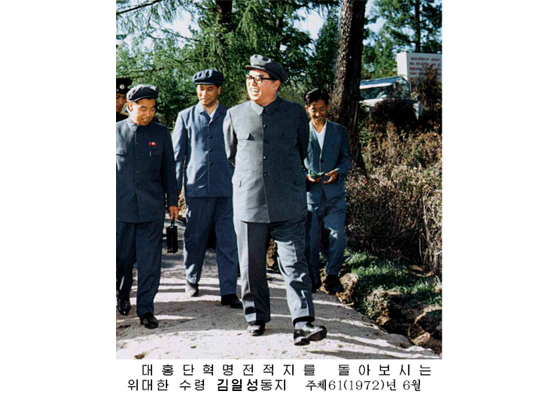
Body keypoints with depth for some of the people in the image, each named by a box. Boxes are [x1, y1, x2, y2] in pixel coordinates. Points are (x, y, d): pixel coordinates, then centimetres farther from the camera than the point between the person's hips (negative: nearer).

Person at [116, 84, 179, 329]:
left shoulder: (161, 133, 6)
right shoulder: (116, 131, 4)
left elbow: (168, 169, 10)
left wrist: (172, 201, 7)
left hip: (152, 207, 0)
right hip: (121, 206, 0)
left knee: (150, 259, 0)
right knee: (122, 256, 10)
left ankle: (145, 309, 10)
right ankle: (122, 294, 37)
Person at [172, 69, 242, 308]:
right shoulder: (186, 117, 11)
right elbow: (177, 154, 11)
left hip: (227, 188, 0)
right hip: (197, 187, 0)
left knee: (228, 241, -3)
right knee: (195, 238, 8)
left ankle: (228, 292, 2)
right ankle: (192, 280, 31)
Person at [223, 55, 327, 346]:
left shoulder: (296, 113, 5)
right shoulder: (235, 115, 7)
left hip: (288, 204, -1)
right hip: (248, 202, 2)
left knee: (294, 262, -6)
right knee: (252, 266, 9)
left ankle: (303, 324, -7)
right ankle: (256, 317, 25)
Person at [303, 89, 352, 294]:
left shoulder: (340, 131, 11)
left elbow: (347, 160, 10)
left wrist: (337, 171, -12)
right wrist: (306, 176, -10)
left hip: (335, 192, 0)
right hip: (310, 192, 0)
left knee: (338, 235, -7)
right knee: (310, 238, 3)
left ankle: (332, 276, 10)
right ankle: (313, 278, 18)